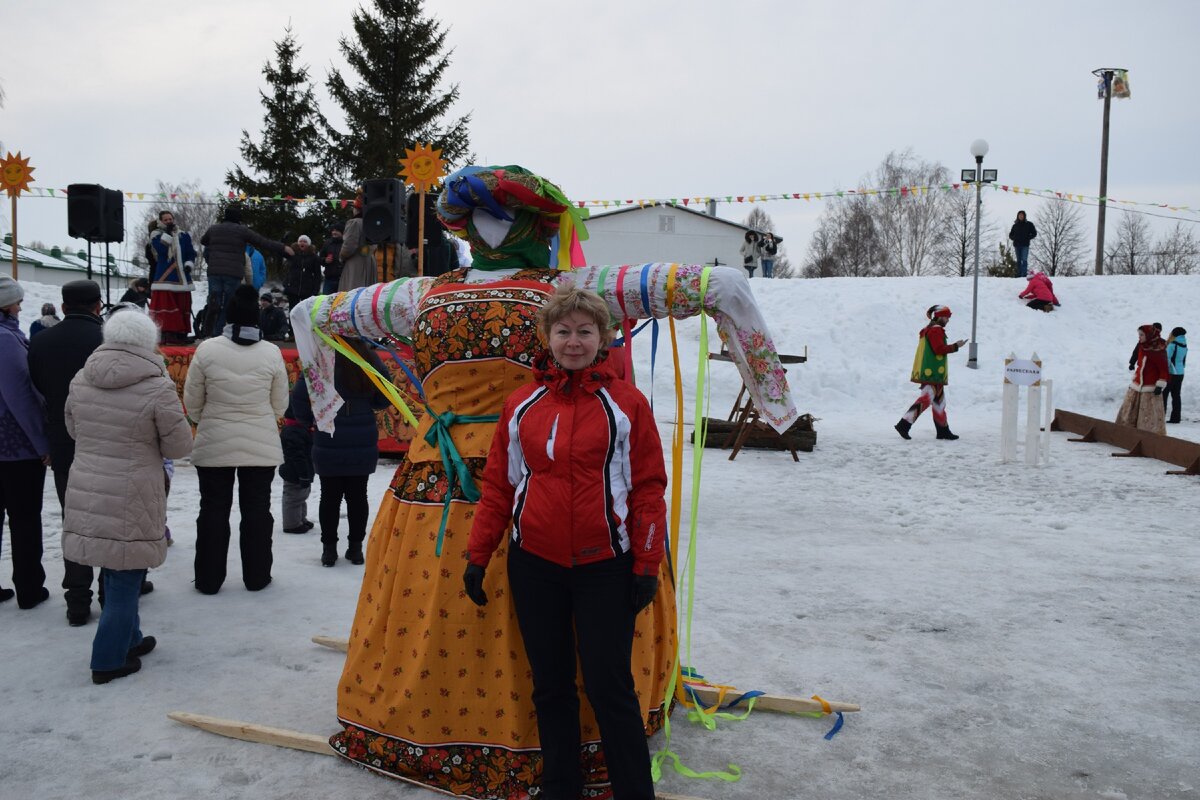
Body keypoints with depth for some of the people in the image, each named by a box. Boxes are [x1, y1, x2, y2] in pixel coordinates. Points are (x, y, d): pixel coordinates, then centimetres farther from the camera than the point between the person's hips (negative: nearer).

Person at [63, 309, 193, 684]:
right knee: (125, 578, 7)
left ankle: (128, 639, 34)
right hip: (130, 500, -6)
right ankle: (110, 660, 15)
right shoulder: (157, 388, -16)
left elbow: (73, 429, 15)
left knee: (115, 573, 19)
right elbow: (179, 446, -9)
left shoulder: (81, 380, 1)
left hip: (85, 494, 6)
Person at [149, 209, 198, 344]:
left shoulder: (184, 236, 13)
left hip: (182, 278, 4)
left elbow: (191, 253, 13)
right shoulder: (156, 236, 4)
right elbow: (161, 250, -14)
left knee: (183, 306, 5)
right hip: (164, 278, -4)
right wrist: (167, 233, -13)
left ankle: (181, 333, 12)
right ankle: (166, 333, -11)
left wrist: (189, 264, -5)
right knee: (165, 305, -10)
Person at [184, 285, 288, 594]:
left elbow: (192, 401, -2)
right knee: (256, 509, 12)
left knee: (213, 510, 11)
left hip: (214, 444, 0)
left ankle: (208, 578, 19)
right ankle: (256, 576, 21)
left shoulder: (207, 349, -11)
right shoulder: (271, 353, -9)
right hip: (261, 446, 1)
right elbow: (280, 405, 1)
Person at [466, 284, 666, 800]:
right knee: (550, 685, 14)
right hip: (534, 565, 3)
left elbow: (649, 489, -3)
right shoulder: (521, 404, 4)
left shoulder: (627, 404, -4)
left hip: (604, 566, -3)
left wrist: (647, 568, -5)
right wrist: (477, 556, 6)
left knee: (609, 685, 2)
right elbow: (498, 486, 7)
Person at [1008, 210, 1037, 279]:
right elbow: (1010, 235, 20)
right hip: (1017, 245, 3)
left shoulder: (1029, 224, 5)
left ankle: (1024, 275, -17)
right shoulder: (1015, 225, 12)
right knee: (1018, 260, 6)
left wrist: (1028, 238, -7)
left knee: (1024, 260, -12)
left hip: (1025, 245, -3)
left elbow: (1034, 233, 7)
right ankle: (1019, 275, 8)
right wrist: (1015, 238, 0)